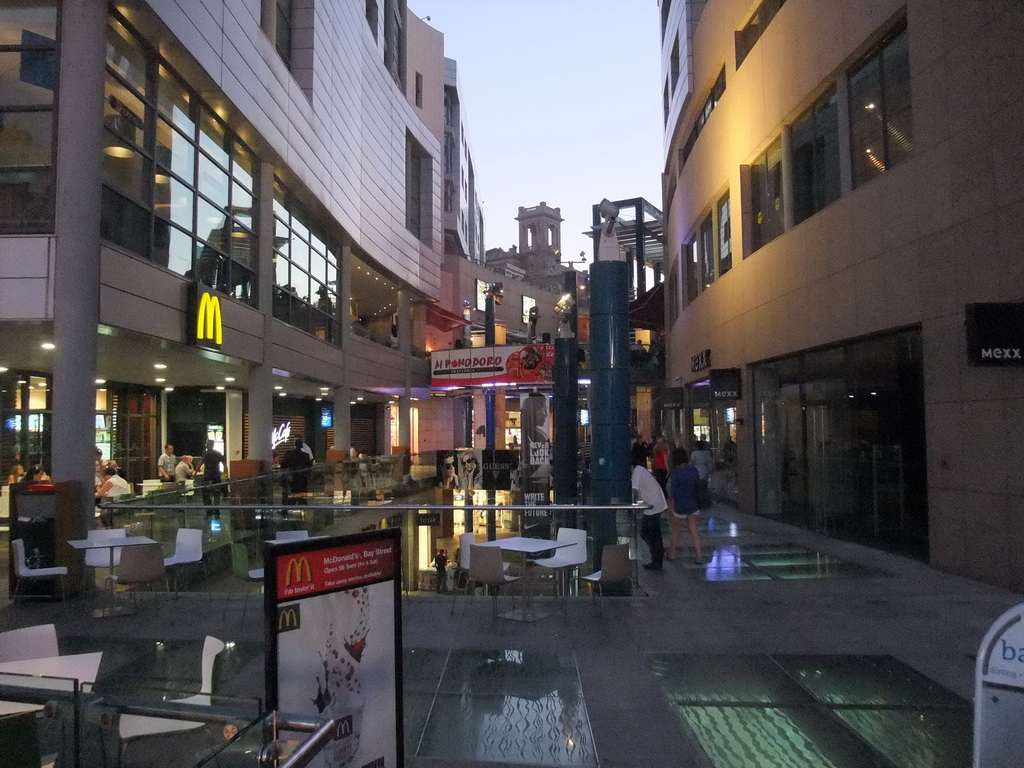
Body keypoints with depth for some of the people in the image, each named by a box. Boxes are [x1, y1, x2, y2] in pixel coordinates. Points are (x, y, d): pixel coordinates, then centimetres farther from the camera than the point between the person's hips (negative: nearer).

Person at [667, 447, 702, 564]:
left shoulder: (676, 473, -18)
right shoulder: (693, 470, -4)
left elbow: (673, 491, -13)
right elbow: (698, 485, 7)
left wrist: (671, 504, -5)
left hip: (680, 506, -5)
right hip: (694, 505, 5)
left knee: (676, 531, 12)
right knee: (694, 531, 10)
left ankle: (671, 554, 26)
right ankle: (699, 556, 8)